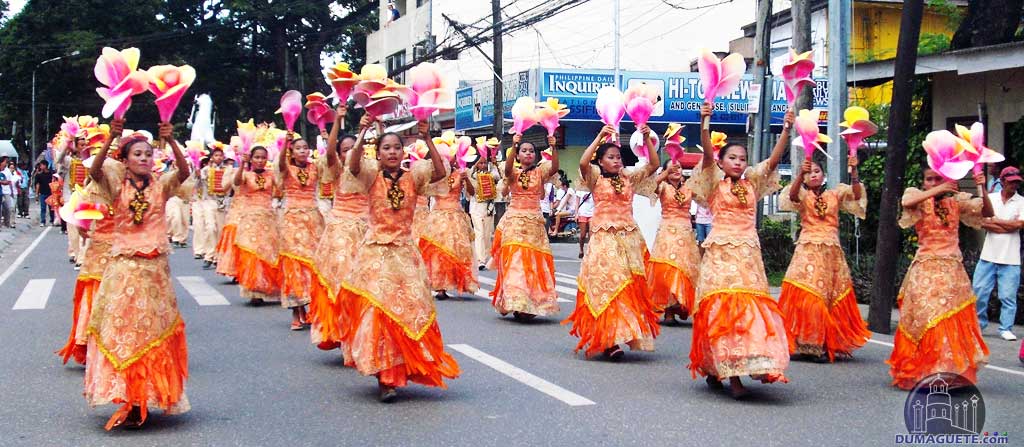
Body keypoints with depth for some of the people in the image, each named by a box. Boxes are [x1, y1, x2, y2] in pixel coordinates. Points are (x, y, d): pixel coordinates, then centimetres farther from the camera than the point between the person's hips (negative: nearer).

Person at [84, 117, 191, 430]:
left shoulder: (161, 185, 3)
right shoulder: (117, 185, 2)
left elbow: (184, 172, -15)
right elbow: (94, 170, -17)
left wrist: (171, 141, -28)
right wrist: (110, 138, -29)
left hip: (154, 268, 1)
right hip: (122, 267, 0)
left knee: (152, 331, 5)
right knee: (121, 330, -1)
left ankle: (143, 399, 13)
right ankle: (129, 400, 5)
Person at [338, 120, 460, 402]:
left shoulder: (413, 176, 4)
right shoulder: (372, 175, 0)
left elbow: (440, 173, -13)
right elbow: (353, 165, -20)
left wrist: (427, 139, -15)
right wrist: (363, 133, -22)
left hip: (405, 252, 2)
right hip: (375, 252, -2)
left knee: (411, 309, 1)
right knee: (378, 308, -9)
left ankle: (399, 371, 18)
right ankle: (384, 378, -6)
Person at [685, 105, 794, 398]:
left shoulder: (752, 184, 14)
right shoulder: (715, 185, 5)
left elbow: (773, 159, 4)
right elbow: (707, 154, -10)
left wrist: (787, 129, -6)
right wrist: (704, 123, -24)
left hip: (749, 253, 3)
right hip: (720, 252, -3)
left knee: (751, 308, -3)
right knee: (720, 307, -10)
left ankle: (733, 372, 0)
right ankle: (716, 368, -6)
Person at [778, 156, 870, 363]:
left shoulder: (835, 194, 13)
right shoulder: (802, 195, 7)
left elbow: (857, 196, -2)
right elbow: (791, 195, -16)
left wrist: (854, 173, -16)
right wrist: (800, 174, -33)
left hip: (832, 252, 3)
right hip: (808, 250, -3)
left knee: (833, 298, 2)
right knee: (806, 297, -11)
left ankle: (827, 345, 9)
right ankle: (802, 345, -9)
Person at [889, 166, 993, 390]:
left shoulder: (957, 200, 10)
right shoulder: (918, 197, 3)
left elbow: (988, 213, 7)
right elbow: (907, 202, -20)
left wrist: (982, 189, -8)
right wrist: (937, 190, -22)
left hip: (953, 270, 3)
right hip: (925, 268, -2)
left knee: (954, 321, 1)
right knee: (926, 318, -6)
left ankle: (952, 373, 10)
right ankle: (921, 373, 0)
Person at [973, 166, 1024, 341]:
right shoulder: (990, 198, 6)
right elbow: (982, 222, -3)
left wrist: (995, 221, -2)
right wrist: (1008, 226, -10)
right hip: (988, 255, 1)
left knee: (1008, 296, 0)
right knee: (979, 292, 4)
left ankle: (1006, 329, 8)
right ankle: (978, 323, 18)